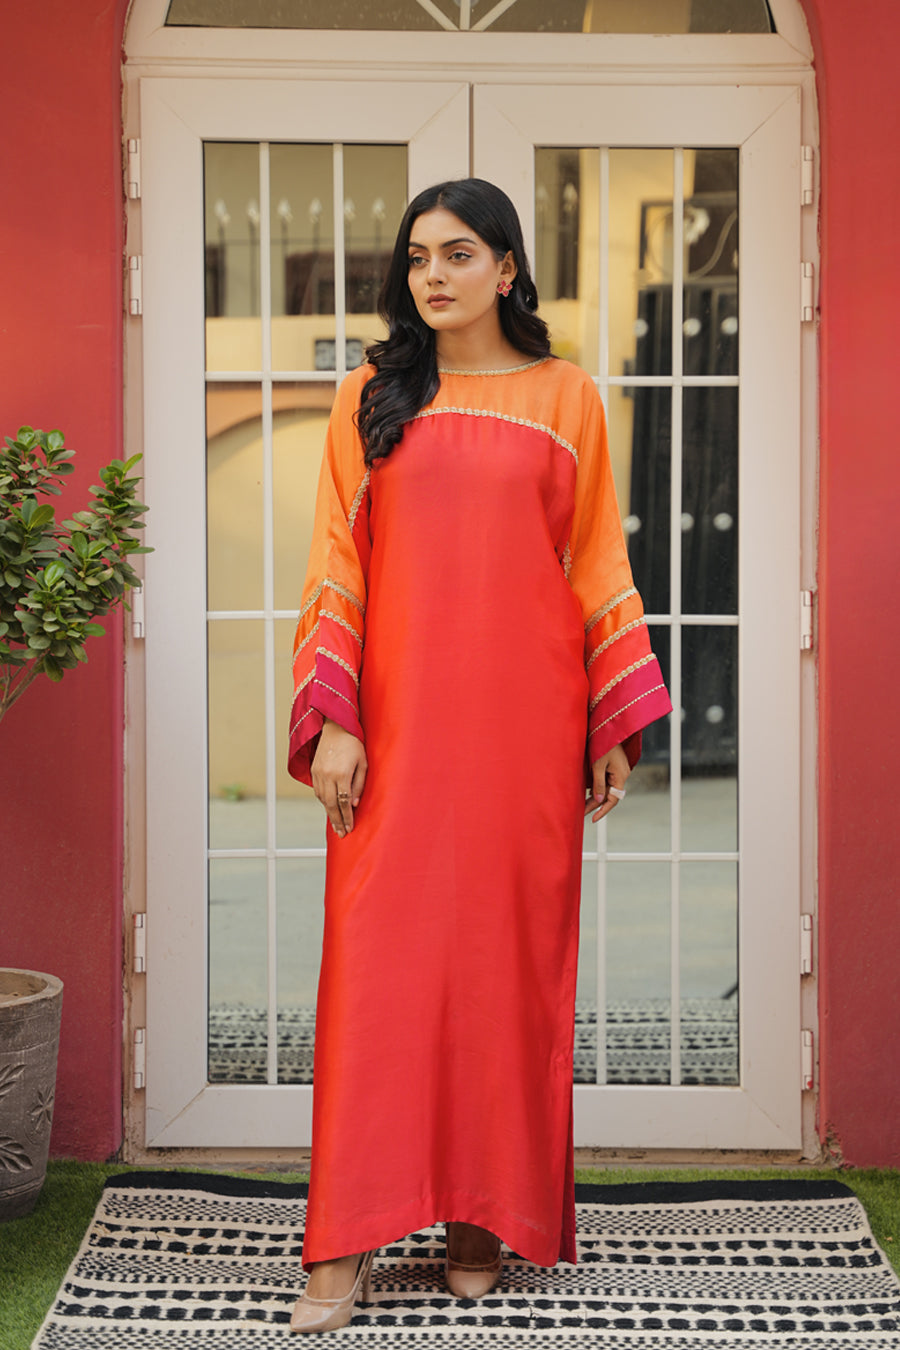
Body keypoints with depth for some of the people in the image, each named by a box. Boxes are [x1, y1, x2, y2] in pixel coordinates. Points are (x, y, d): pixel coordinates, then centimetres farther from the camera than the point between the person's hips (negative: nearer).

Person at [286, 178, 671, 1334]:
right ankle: (348, 1242, 1)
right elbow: (335, 565, 4)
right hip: (398, 717, 0)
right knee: (379, 955, -3)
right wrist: (331, 719, -5)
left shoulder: (565, 397, 7)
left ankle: (487, 1217, 15)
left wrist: (618, 727, 3)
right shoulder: (370, 398, 8)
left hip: (524, 717, 0)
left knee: (510, 948, 3)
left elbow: (598, 564, 7)